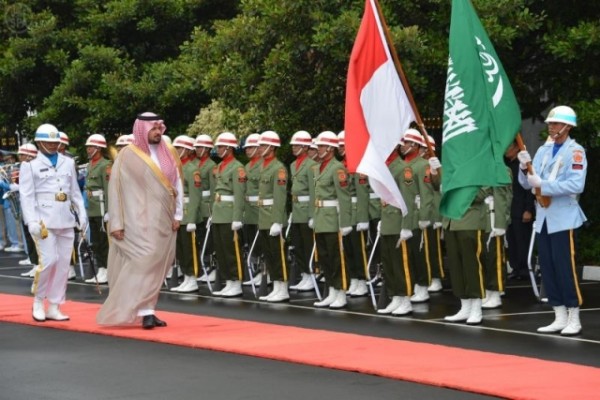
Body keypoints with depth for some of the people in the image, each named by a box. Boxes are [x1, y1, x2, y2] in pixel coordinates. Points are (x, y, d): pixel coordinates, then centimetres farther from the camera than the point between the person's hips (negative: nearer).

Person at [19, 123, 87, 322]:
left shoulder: (68, 163, 15)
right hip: (44, 221, -5)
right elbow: (27, 196, -4)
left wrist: (82, 214, 8)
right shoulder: (31, 166, 2)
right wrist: (32, 221, -13)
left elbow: (75, 191, 17)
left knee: (63, 264, 3)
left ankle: (54, 307, 10)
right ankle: (38, 300, 6)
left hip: (66, 221, 5)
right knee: (48, 260, -14)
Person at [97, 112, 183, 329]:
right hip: (141, 222, -6)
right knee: (145, 261, -17)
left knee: (156, 266, 7)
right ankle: (145, 311, -18)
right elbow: (116, 189, -5)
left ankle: (146, 310, 13)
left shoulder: (168, 153, 9)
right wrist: (116, 223, -8)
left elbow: (177, 184, 12)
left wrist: (178, 215, 5)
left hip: (163, 222, 6)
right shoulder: (128, 155, -5)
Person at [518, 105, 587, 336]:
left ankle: (574, 319, 2)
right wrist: (525, 167, -9)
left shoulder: (575, 152, -7)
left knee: (565, 269, -6)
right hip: (543, 219, 7)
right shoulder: (543, 150, 12)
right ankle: (560, 317, 15)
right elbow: (526, 183, 11)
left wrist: (543, 185, -21)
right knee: (547, 270, 7)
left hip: (563, 219, -7)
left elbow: (576, 185, -21)